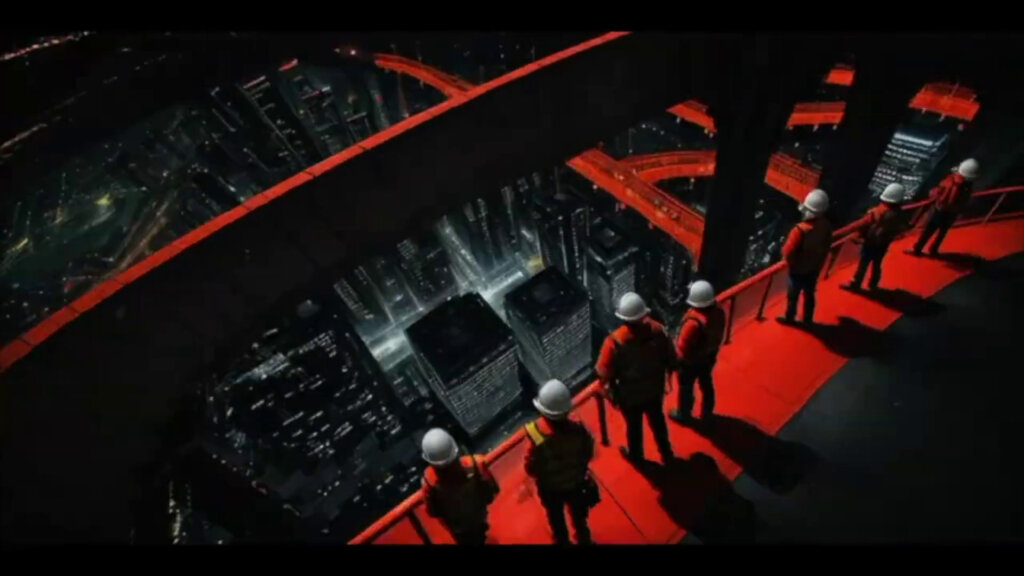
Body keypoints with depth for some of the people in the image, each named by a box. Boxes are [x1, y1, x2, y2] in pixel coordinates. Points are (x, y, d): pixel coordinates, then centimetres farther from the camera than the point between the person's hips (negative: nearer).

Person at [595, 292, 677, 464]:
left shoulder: (614, 341, -33)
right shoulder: (658, 331, -22)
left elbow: (604, 373, -22)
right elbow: (671, 360, -7)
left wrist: (610, 392, -2)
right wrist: (663, 375, 13)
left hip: (629, 395, -3)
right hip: (655, 389, 3)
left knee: (634, 426, 24)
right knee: (657, 421, 29)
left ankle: (635, 455, 50)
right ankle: (666, 453, 52)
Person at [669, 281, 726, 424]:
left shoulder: (694, 322, -40)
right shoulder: (719, 311, -16)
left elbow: (683, 345, -26)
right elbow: (718, 334, 1)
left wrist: (677, 357, -7)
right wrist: (712, 348, 17)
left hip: (691, 360, -7)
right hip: (710, 356, 7)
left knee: (685, 387, 18)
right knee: (706, 383, 28)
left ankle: (683, 414, 41)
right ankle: (707, 413, 49)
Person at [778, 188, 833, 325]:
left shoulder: (801, 230, -35)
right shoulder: (826, 226, -14)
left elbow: (788, 252, -27)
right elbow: (826, 247, 1)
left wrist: (791, 262, -4)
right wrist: (819, 262, 15)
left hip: (799, 270, -5)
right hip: (815, 268, 6)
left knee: (793, 296, 18)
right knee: (809, 295, 24)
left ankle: (789, 318, 39)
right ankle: (808, 320, 42)